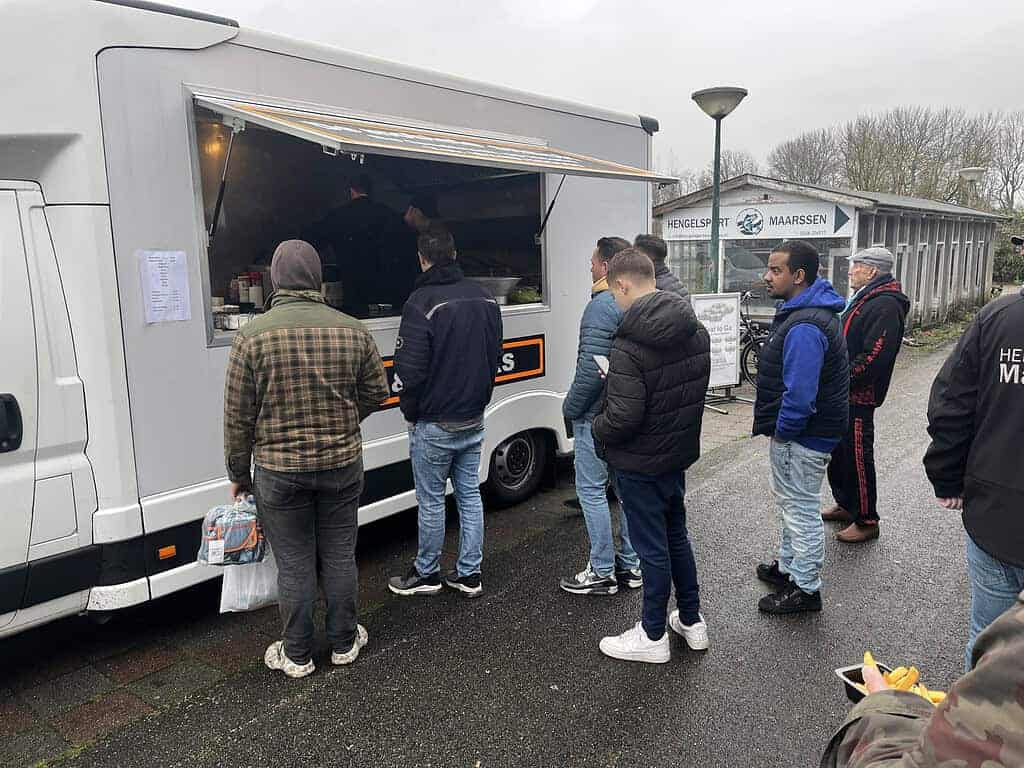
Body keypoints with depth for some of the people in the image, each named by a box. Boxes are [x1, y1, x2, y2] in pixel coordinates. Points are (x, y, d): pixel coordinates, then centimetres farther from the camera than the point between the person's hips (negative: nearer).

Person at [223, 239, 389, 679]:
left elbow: (238, 415, -7)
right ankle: (344, 644, 30)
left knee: (294, 565, 10)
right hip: (342, 465, 2)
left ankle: (297, 656, 25)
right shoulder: (352, 330, -4)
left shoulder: (253, 335, -11)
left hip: (280, 472, -2)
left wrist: (238, 472, 6)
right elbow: (376, 392, 5)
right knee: (340, 557, 15)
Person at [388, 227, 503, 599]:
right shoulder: (484, 297, 5)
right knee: (470, 494, 14)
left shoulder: (422, 302, -18)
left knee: (431, 500, 7)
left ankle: (426, 574, 23)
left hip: (434, 425, -6)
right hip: (474, 420, 7)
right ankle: (470, 574, 23)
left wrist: (411, 412, -2)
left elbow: (410, 369, -18)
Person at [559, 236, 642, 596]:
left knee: (591, 489, 1)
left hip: (597, 416, -9)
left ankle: (602, 572, 9)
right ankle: (631, 565, 26)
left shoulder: (602, 306, -18)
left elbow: (591, 368, -23)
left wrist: (570, 407, -11)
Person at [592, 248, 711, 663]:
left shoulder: (629, 346, -26)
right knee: (677, 535, 23)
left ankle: (653, 636, 23)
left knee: (652, 547, 6)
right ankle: (692, 621, 37)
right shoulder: (696, 332, 0)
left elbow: (624, 416, -29)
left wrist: (597, 430, -7)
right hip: (680, 453, 8)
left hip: (640, 464, -8)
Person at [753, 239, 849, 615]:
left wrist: (782, 432, -16)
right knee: (790, 501, 23)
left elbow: (800, 395, -31)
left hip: (802, 437, -11)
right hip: (794, 430, 11)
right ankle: (788, 566, 40)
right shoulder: (802, 310, 8)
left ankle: (805, 588, 18)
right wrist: (779, 430, 18)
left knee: (801, 509, 3)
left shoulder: (805, 327, -28)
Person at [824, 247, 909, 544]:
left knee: (857, 456, 0)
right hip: (843, 394, 10)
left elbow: (874, 358, -27)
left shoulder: (885, 305, -19)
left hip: (858, 397, -10)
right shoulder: (863, 298, 15)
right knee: (838, 450, 20)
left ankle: (866, 521, 13)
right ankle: (845, 505, 36)